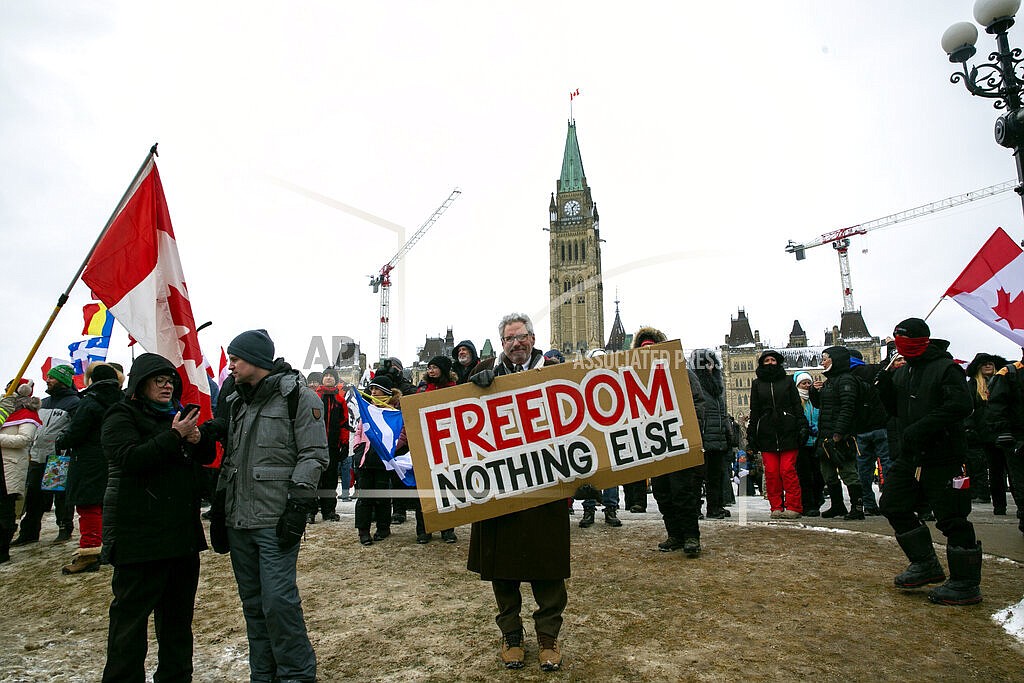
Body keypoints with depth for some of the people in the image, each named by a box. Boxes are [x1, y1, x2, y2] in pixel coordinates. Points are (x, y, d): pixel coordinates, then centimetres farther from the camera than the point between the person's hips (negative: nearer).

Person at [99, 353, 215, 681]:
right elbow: (129, 458, -20)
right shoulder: (122, 416, -3)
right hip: (140, 534, -7)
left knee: (179, 610, 15)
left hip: (183, 530, 7)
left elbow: (207, 456, 19)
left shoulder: (176, 415, 17)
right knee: (132, 612, -1)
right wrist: (174, 436, -24)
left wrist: (199, 438, -3)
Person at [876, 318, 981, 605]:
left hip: (943, 456, -8)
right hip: (911, 456, 8)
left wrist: (921, 428, -27)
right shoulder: (901, 374, 13)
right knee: (893, 504, 10)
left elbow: (961, 404, -23)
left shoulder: (946, 368, -11)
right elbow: (895, 410, 15)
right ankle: (925, 564, 24)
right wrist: (885, 387, -3)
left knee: (952, 519, -2)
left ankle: (966, 584, 11)